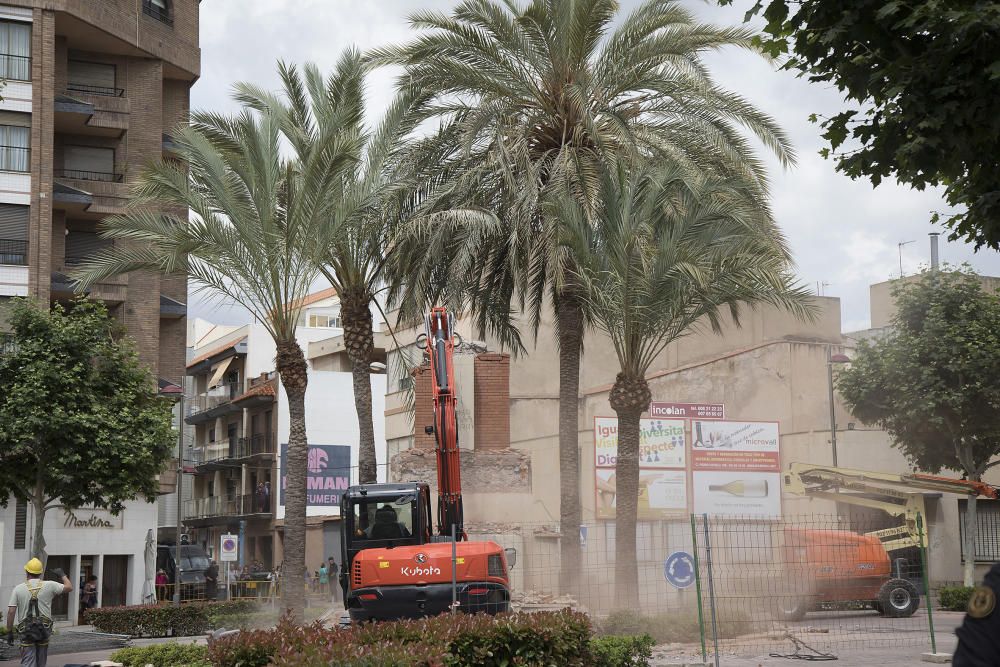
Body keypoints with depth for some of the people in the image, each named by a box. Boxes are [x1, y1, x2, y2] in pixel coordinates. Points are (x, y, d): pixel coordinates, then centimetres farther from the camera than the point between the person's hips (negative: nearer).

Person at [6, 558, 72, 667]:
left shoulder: (18, 588, -2)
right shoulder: (49, 586, -1)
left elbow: (11, 612, -6)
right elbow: (69, 587, 8)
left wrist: (9, 632, 1)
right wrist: (62, 574, 25)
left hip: (26, 631, -1)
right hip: (44, 630, 1)